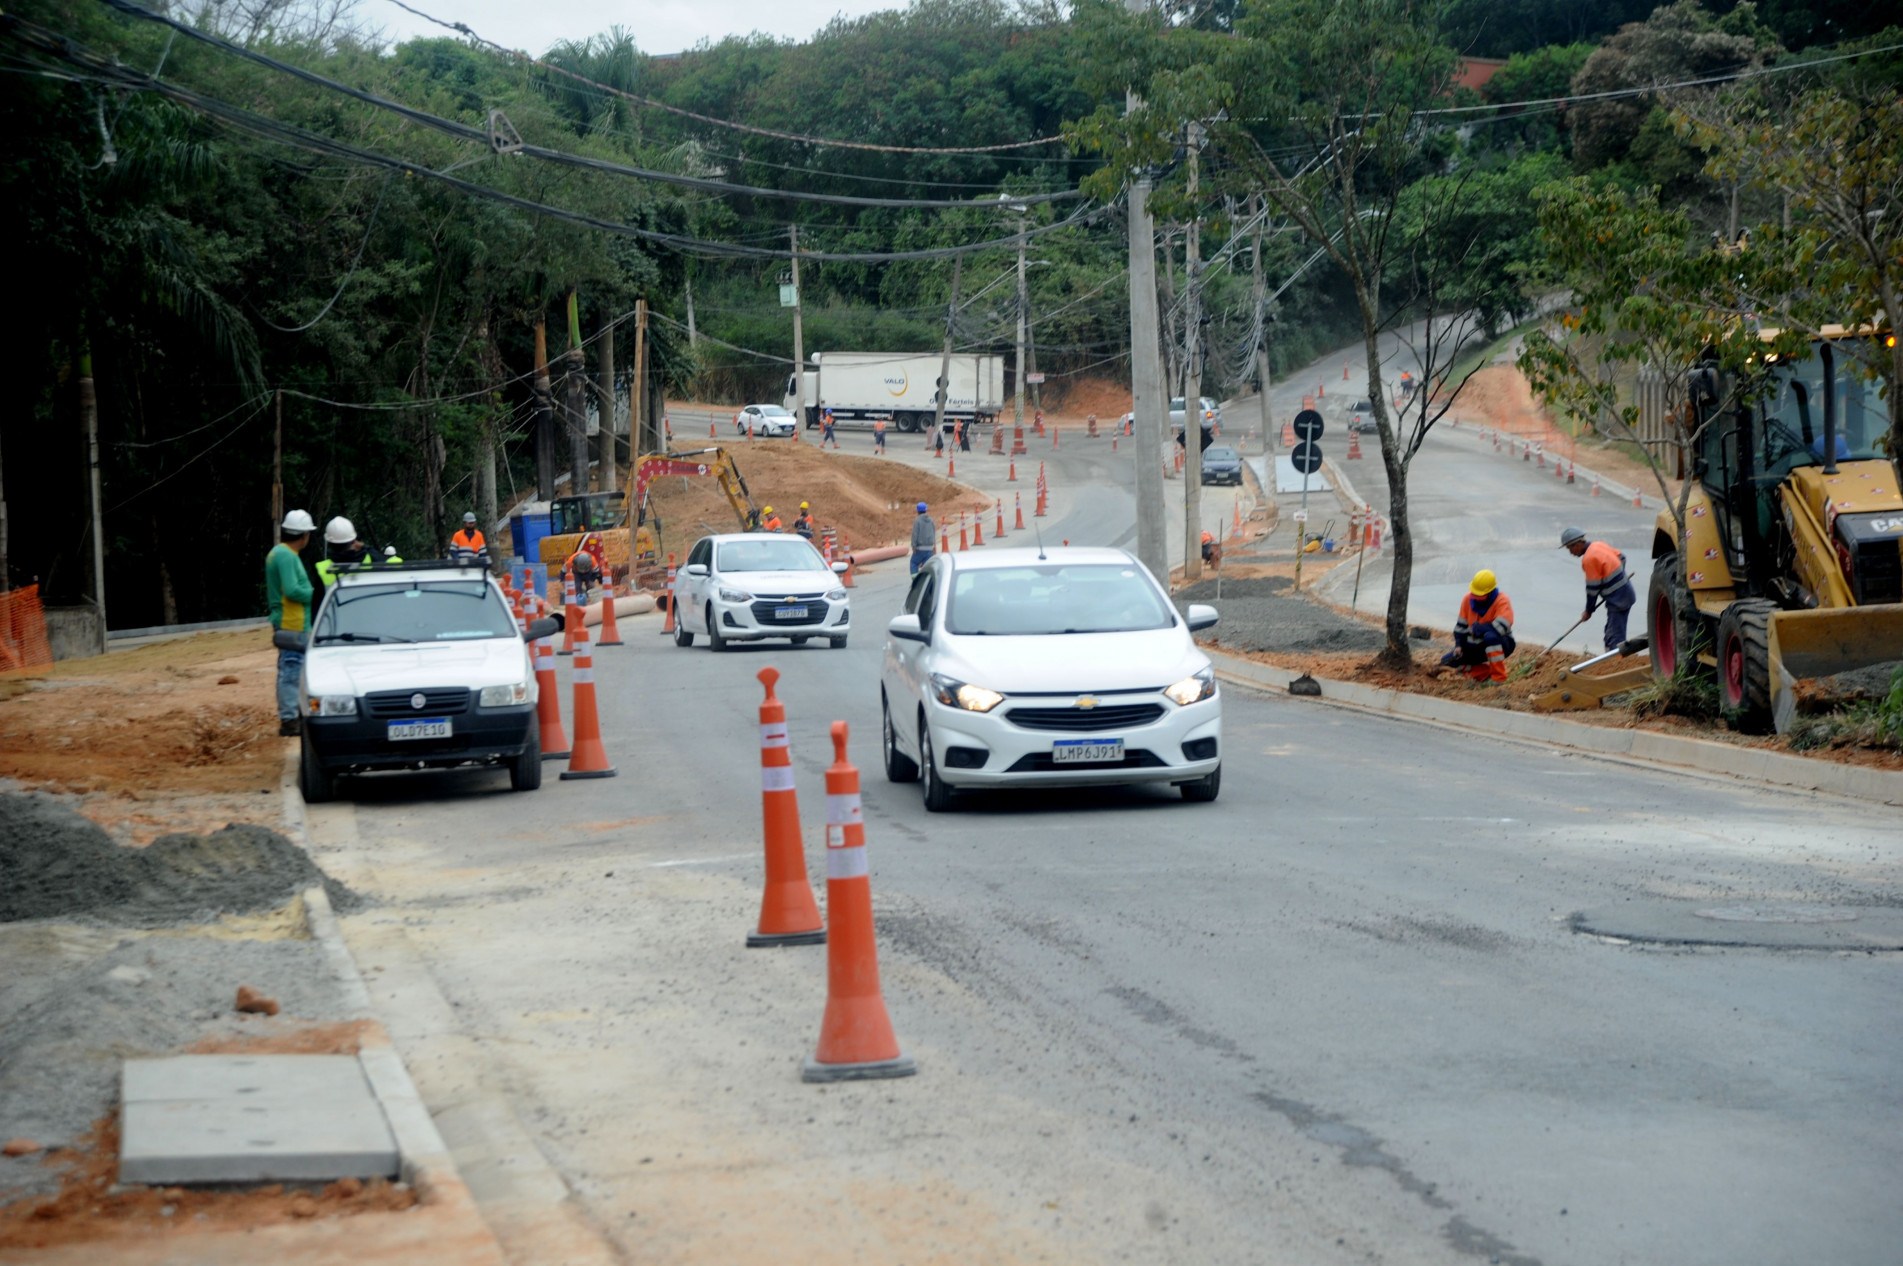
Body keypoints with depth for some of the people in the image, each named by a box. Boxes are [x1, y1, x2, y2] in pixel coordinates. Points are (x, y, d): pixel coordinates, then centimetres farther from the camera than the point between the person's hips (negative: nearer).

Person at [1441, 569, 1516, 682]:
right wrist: (1459, 645, -6)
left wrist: (1478, 628, -20)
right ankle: (1486, 672, 5)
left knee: (1490, 636, -42)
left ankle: (1498, 677, -30)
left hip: (1500, 645, -7)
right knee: (1448, 661, -5)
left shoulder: (1502, 601, -19)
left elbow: (1501, 627, -33)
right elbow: (1461, 626, 7)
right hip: (1476, 647, 7)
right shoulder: (1468, 599, -1)